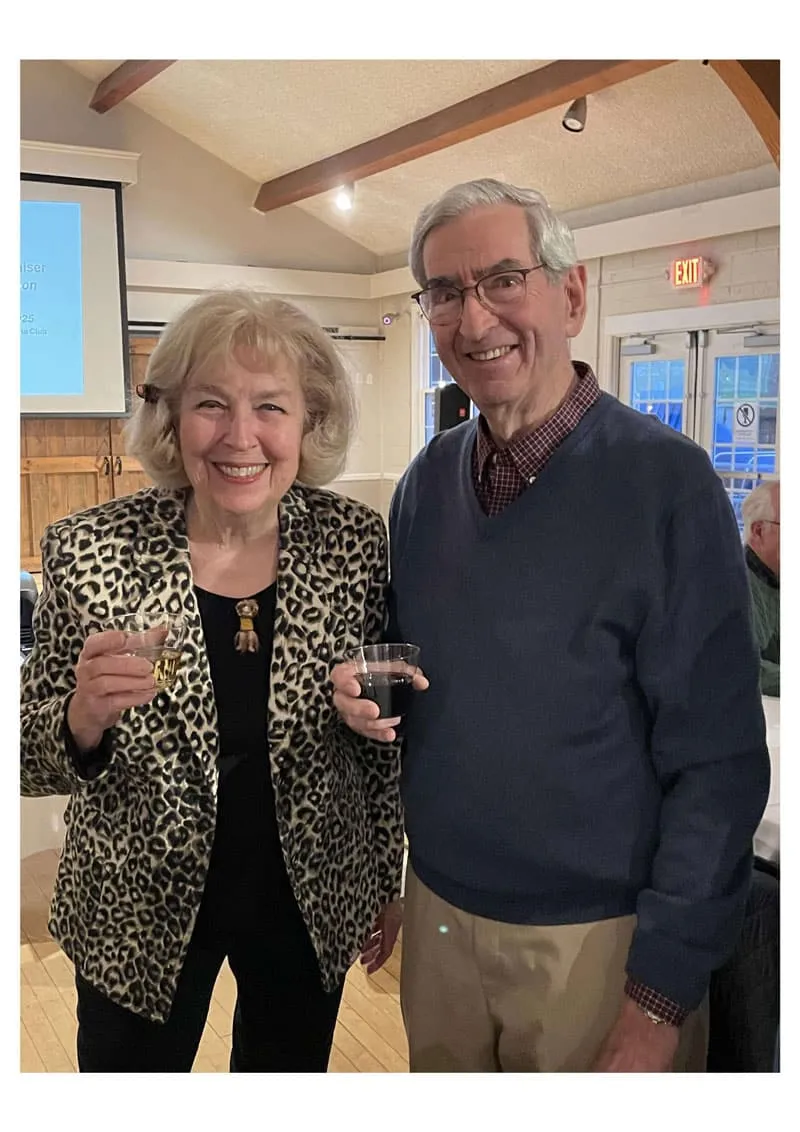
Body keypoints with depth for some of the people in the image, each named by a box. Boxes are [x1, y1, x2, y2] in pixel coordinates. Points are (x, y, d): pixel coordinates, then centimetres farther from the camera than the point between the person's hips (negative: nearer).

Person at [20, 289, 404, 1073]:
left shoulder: (358, 543, -13)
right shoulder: (89, 551, -18)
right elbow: (32, 762, -9)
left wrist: (386, 880, 5)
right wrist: (84, 717, -30)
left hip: (312, 904, 2)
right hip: (141, 912, -1)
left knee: (290, 1068, 25)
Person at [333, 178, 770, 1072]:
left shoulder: (666, 481, -17)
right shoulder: (426, 482, 1)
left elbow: (717, 764, -16)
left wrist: (661, 1000, -16)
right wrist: (362, 689, -9)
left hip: (599, 938, -5)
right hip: (436, 911, 5)